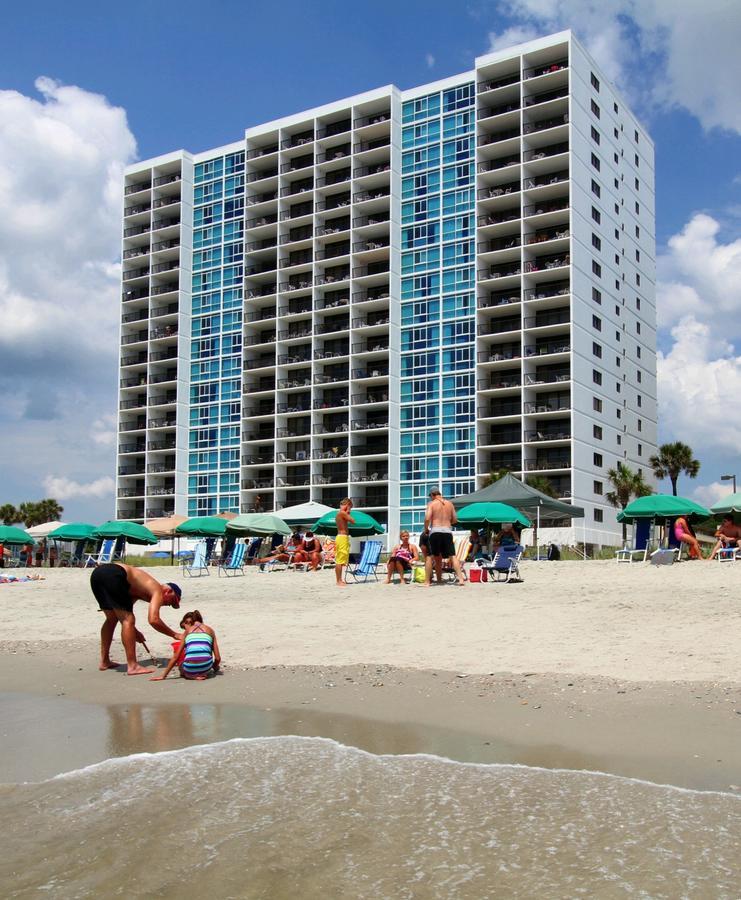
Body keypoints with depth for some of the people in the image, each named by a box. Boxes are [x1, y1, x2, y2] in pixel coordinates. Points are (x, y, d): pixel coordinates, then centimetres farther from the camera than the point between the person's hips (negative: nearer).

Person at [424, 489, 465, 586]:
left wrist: (425, 529, 5)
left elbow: (427, 518, -10)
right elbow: (455, 520, 14)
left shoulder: (431, 504, 1)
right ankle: (461, 578, -8)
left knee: (430, 557, 5)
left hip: (435, 531, -3)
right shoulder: (449, 504, 13)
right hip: (448, 532, 3)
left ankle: (427, 582, 3)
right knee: (452, 556, 3)